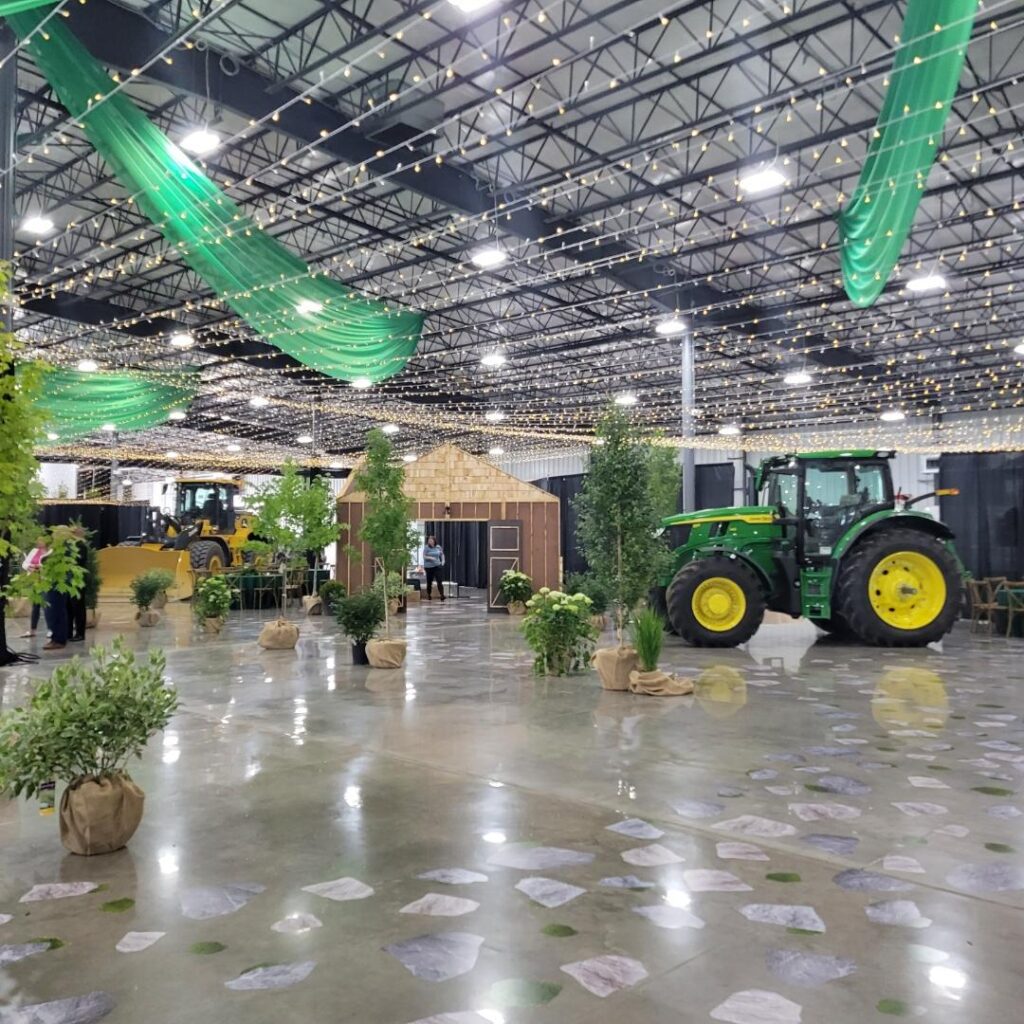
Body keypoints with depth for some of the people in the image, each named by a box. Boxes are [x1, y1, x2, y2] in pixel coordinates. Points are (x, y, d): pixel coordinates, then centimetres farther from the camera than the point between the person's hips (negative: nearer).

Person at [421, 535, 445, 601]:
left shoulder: (438, 547, 3)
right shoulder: (426, 547, -6)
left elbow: (442, 554, 17)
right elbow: (424, 556, -9)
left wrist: (443, 561, 3)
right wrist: (430, 558, -24)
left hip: (437, 566, 1)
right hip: (428, 567, -1)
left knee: (439, 580, -10)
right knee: (429, 582, 7)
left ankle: (442, 595, -12)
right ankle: (428, 595, 23)